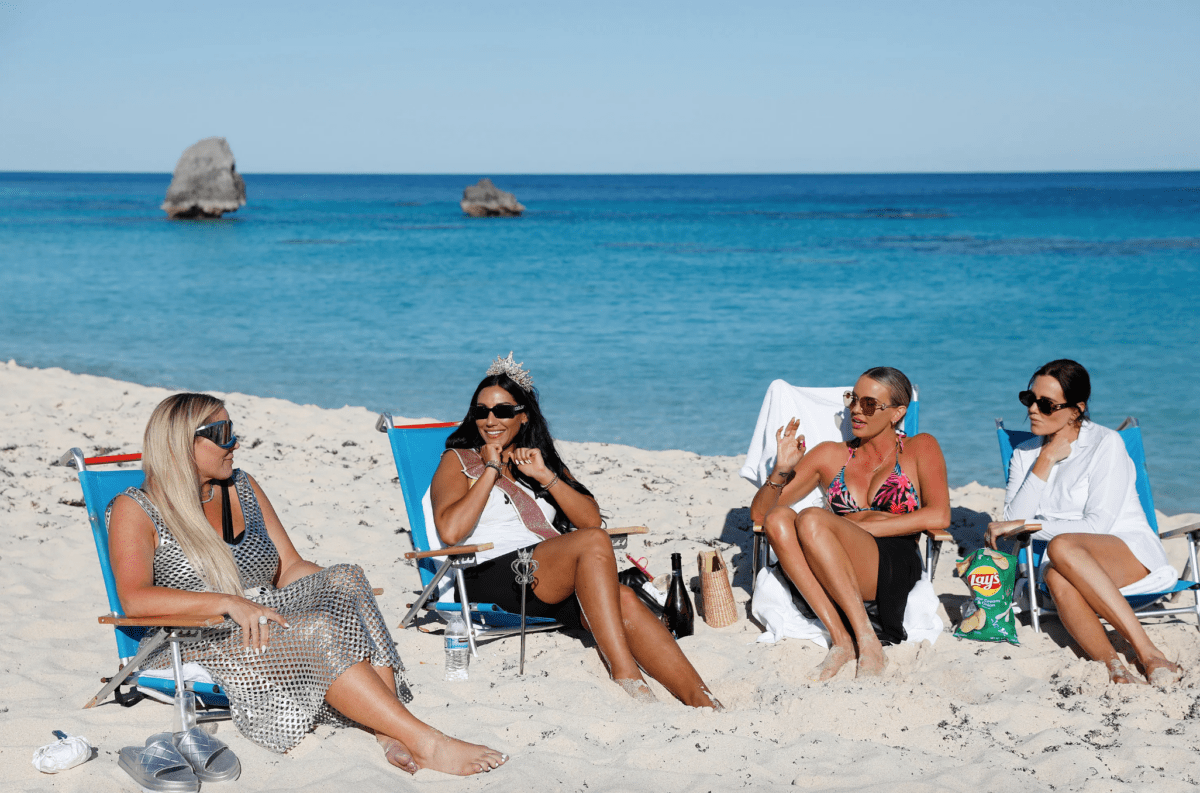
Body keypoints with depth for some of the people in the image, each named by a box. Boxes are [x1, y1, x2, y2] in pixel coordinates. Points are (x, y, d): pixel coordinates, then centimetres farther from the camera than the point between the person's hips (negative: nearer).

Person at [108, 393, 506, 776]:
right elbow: (136, 600, -17)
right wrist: (230, 603, -28)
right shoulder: (135, 510, -1)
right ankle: (427, 744, -36)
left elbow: (290, 568, 16)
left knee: (345, 579, -23)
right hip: (198, 646, -6)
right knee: (317, 630, -32)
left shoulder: (242, 488, 18)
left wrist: (339, 587, -7)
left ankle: (391, 735, -38)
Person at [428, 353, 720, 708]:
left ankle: (700, 699, -41)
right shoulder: (458, 461, 15)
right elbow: (451, 531, -5)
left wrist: (546, 476, 2)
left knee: (625, 601, -29)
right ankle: (625, 674, -38)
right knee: (593, 542, -32)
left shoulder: (543, 459, 28)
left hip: (559, 580, 5)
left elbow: (590, 518, 14)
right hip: (495, 575, -4)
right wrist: (491, 470, 0)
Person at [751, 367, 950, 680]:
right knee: (778, 519, -25)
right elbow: (759, 512, 17)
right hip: (833, 576, 4)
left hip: (894, 566, -4)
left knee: (811, 520, -30)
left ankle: (867, 643, -33)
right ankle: (840, 639, -33)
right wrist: (782, 470, -3)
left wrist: (862, 527, -8)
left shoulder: (920, 449, 16)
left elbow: (938, 517, -3)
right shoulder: (831, 455, 23)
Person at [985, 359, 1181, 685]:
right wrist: (1046, 462, -5)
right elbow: (1014, 520, -1)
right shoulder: (1024, 455, 14)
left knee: (1061, 547, -37)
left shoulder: (1106, 444, -2)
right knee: (1057, 579, -36)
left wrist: (1028, 525, -9)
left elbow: (1098, 525, -11)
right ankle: (1113, 666, -44)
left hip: (1131, 551, -3)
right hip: (1071, 566, 3)